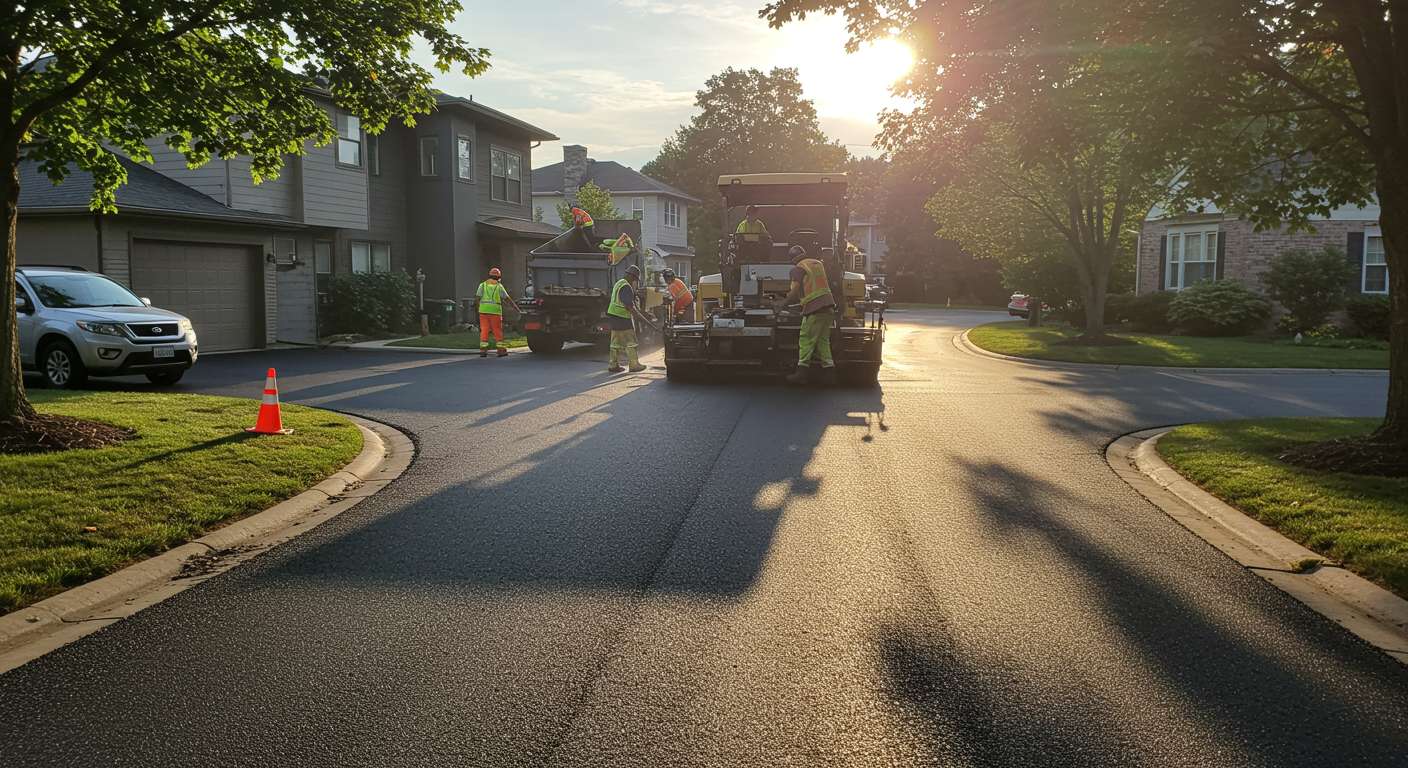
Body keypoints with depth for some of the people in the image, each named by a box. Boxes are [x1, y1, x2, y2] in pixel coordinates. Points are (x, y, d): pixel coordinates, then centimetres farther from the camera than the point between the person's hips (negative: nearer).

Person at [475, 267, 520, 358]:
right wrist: (517, 309, 8)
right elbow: (508, 299, 4)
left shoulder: (483, 285, 7)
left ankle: (483, 350, -1)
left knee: (484, 330, 4)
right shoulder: (499, 286, 4)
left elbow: (478, 297, -1)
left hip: (483, 310, 2)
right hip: (495, 310, -2)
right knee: (497, 331, 6)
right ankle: (500, 350, 6)